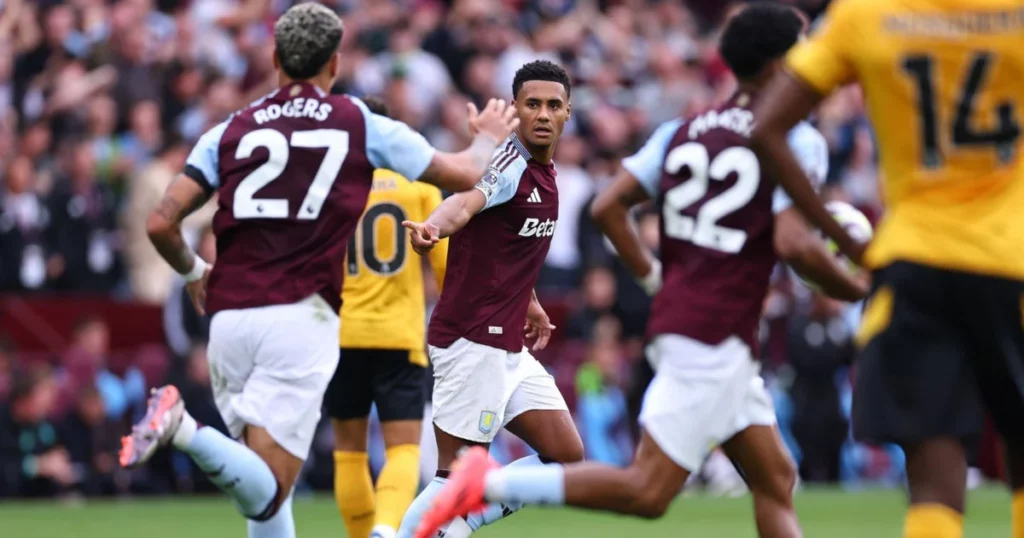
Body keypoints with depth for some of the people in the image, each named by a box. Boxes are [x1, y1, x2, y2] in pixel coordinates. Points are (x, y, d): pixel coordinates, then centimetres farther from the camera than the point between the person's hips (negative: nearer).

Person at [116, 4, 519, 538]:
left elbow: (161, 223, 3)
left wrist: (193, 272, 24)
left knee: (265, 484, 19)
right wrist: (489, 138, 38)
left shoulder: (230, 131, 9)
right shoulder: (362, 126, 5)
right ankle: (184, 429, -35)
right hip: (301, 318, -4)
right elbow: (465, 175, 15)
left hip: (229, 318, 4)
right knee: (266, 493, -10)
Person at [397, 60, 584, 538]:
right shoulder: (507, 165, -16)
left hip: (508, 347, 9)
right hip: (472, 341, -9)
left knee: (566, 456, 9)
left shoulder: (545, 173, 12)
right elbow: (465, 202, -38)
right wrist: (433, 227, -59)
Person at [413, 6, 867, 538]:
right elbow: (793, 243, -19)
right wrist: (857, 291, -3)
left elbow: (608, 207, 7)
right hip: (713, 339, -9)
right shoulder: (797, 141, -8)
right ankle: (490, 483, -15)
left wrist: (657, 280, 14)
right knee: (647, 491, -9)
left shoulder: (682, 132, 13)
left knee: (776, 480, 12)